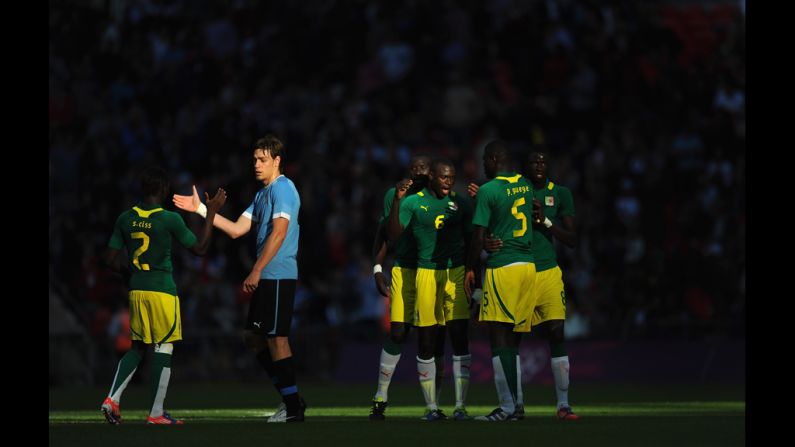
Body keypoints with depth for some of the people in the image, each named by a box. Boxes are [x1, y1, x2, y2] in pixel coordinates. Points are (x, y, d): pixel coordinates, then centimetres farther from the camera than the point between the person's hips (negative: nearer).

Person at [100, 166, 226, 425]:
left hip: (136, 289, 5)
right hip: (162, 290, -5)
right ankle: (156, 413, 2)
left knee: (138, 347, 16)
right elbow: (200, 248, 0)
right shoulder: (170, 219, -10)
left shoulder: (126, 219, 4)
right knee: (164, 347, 2)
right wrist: (211, 213, 6)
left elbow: (109, 258, 5)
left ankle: (112, 399, 1)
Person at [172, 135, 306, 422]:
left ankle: (294, 408, -3)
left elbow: (279, 232, -20)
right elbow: (236, 229, 18)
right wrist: (200, 209, 14)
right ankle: (289, 397, 15)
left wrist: (256, 271, -22)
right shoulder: (262, 194, 20)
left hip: (278, 276, -10)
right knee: (253, 337, 11)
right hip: (265, 279, 10)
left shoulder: (283, 189, -10)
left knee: (276, 338, -8)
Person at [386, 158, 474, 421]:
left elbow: (471, 240, 15)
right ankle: (432, 407, 8)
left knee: (460, 340, -5)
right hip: (426, 273, -1)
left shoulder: (461, 203, 9)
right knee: (426, 342, 1)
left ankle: (460, 406, -1)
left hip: (456, 272, 1)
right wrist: (397, 200, -14)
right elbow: (393, 235, -7)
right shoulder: (413, 202, 2)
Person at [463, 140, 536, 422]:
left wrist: (470, 269, 2)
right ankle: (516, 403, 12)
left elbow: (479, 237, -10)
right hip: (528, 264, 7)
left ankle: (507, 407, -6)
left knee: (499, 337, -4)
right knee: (510, 337, 13)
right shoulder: (525, 186, 11)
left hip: (501, 269, -7)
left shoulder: (488, 191, -10)